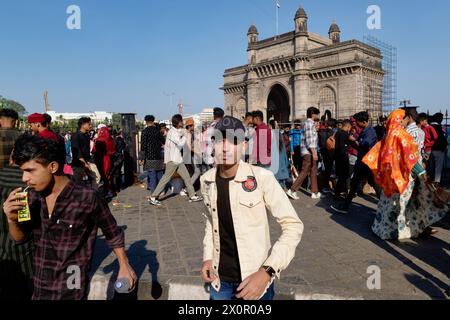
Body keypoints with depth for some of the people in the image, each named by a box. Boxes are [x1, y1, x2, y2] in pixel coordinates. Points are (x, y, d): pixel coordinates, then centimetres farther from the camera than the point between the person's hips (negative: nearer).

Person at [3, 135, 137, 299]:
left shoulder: (87, 198, -23)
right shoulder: (33, 196, -6)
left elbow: (113, 234, -9)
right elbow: (20, 238, 7)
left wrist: (124, 267, 0)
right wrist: (12, 220, -14)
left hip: (70, 291, -5)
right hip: (39, 289, 6)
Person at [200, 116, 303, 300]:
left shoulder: (261, 178, -19)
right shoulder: (207, 180, -4)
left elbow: (293, 225, -15)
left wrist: (267, 272, -22)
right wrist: (207, 257, 3)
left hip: (254, 278, -4)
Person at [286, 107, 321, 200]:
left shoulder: (310, 123, 18)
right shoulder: (309, 123, -12)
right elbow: (309, 140, -21)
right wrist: (314, 153, -24)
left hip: (311, 152, 10)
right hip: (309, 152, -10)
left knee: (313, 172, 12)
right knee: (304, 172, -7)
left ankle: (315, 192, 17)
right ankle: (292, 190, -4)